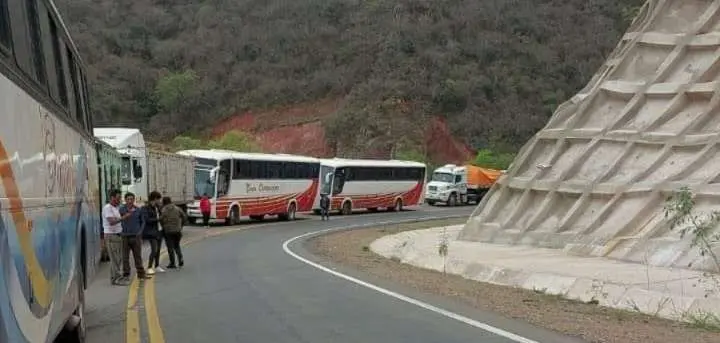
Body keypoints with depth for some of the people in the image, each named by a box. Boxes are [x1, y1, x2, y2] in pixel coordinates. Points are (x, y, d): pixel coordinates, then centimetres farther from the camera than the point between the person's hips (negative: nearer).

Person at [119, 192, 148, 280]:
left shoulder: (138, 210, 6)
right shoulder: (121, 209, -5)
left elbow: (142, 221, 14)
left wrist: (140, 231, 4)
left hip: (136, 236, 3)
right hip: (125, 236, -3)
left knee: (138, 256, 9)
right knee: (125, 257, 3)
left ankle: (141, 273, 16)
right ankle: (126, 274, 11)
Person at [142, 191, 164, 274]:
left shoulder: (157, 207, 11)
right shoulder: (146, 208, -11)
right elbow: (147, 220, -19)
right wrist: (157, 219, -18)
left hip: (159, 231, 7)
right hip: (151, 232, -7)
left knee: (158, 250, 11)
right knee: (154, 250, -13)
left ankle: (157, 266, 21)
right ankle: (149, 268, -6)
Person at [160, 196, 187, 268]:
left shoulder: (163, 210, -7)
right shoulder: (177, 208, 3)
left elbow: (161, 220, -16)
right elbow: (185, 217, 2)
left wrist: (163, 227, 1)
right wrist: (181, 225, 11)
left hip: (168, 231, -4)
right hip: (177, 230, 4)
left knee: (170, 247, 3)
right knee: (176, 245, 19)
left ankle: (172, 263, 5)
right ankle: (180, 259, 2)